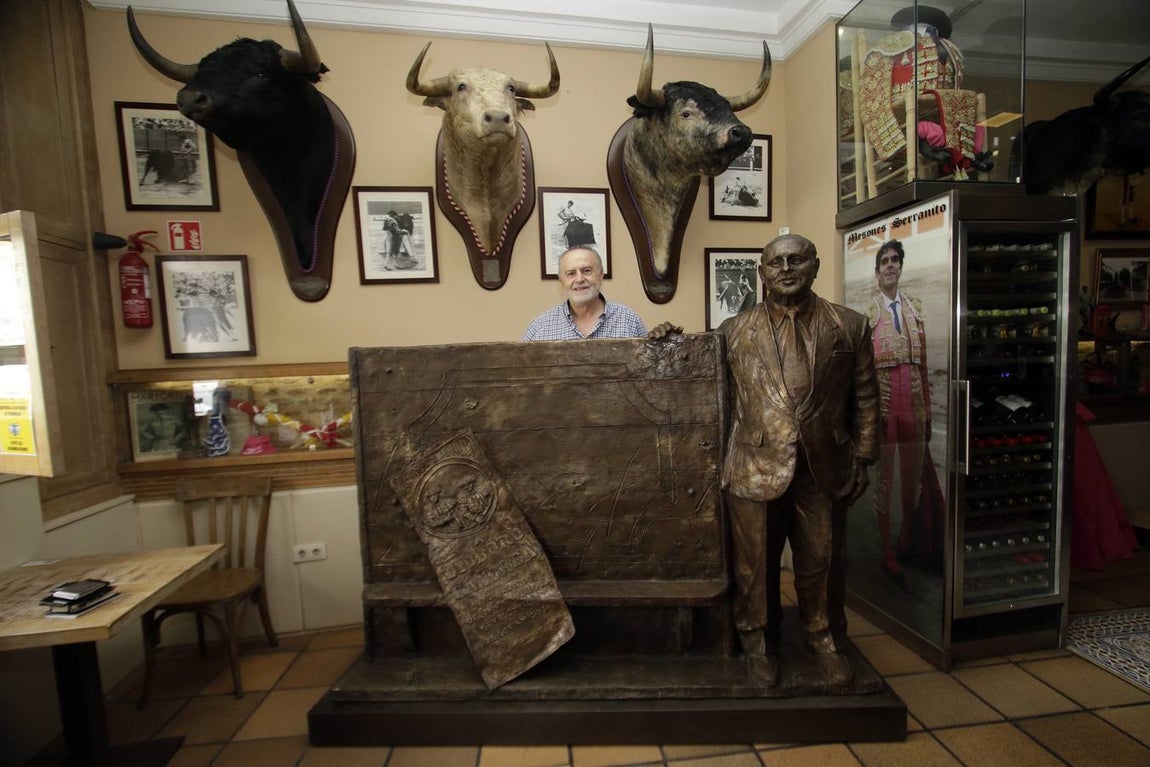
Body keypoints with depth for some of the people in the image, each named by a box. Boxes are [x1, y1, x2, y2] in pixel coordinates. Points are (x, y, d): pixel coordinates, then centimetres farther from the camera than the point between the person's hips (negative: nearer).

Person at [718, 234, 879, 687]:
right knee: (755, 564, 11)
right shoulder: (734, 331, 3)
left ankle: (824, 639, 41)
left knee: (821, 563, 16)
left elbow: (865, 399, 8)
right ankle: (759, 642, 34)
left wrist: (863, 459, 6)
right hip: (755, 468, -1)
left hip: (825, 469, 2)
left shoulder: (850, 327, 5)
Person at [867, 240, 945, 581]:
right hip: (883, 403, -5)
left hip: (914, 403, 5)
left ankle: (909, 544, 34)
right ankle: (888, 553, 16)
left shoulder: (916, 307, 11)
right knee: (885, 479, 3)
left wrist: (928, 411, 9)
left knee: (915, 478, 14)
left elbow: (924, 363, 11)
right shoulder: (869, 313, -3)